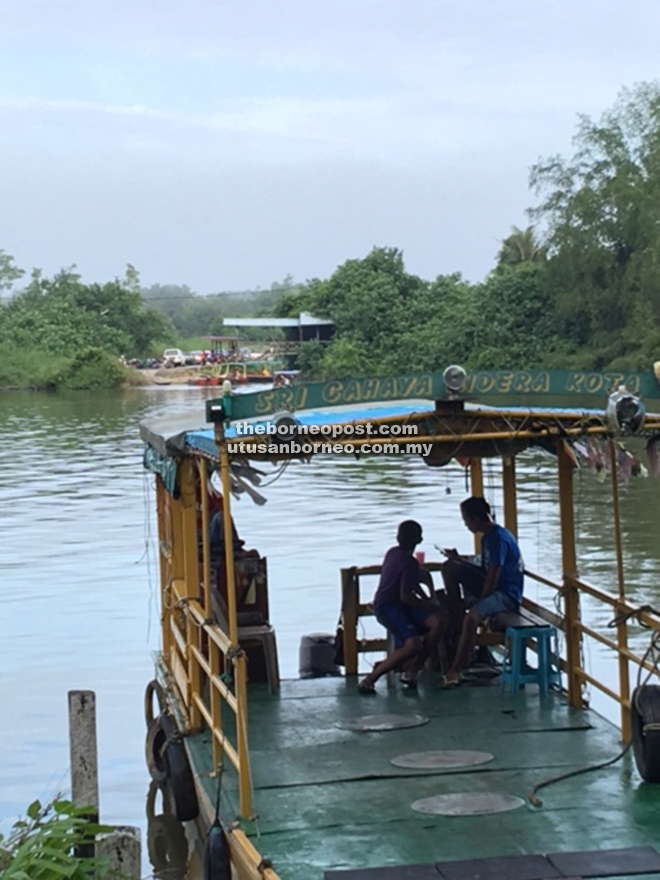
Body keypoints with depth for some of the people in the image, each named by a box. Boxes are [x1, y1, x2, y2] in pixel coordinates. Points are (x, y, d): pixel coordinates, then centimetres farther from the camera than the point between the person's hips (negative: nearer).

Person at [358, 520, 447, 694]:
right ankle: (370, 678, -21)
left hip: (400, 606, 10)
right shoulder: (410, 563, -17)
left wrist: (427, 600, 17)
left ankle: (411, 669, 0)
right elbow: (405, 596, -21)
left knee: (439, 621, -1)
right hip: (388, 607, -10)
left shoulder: (393, 552, 11)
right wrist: (430, 606, -8)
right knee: (413, 644, -28)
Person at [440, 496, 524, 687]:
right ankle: (457, 620, 0)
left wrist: (478, 603, -14)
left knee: (472, 617, -36)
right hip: (491, 587, 11)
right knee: (449, 568, 5)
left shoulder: (499, 539, -20)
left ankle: (455, 670, -31)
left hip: (507, 594, -11)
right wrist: (459, 560, 12)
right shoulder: (488, 537, 11)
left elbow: (493, 577, -23)